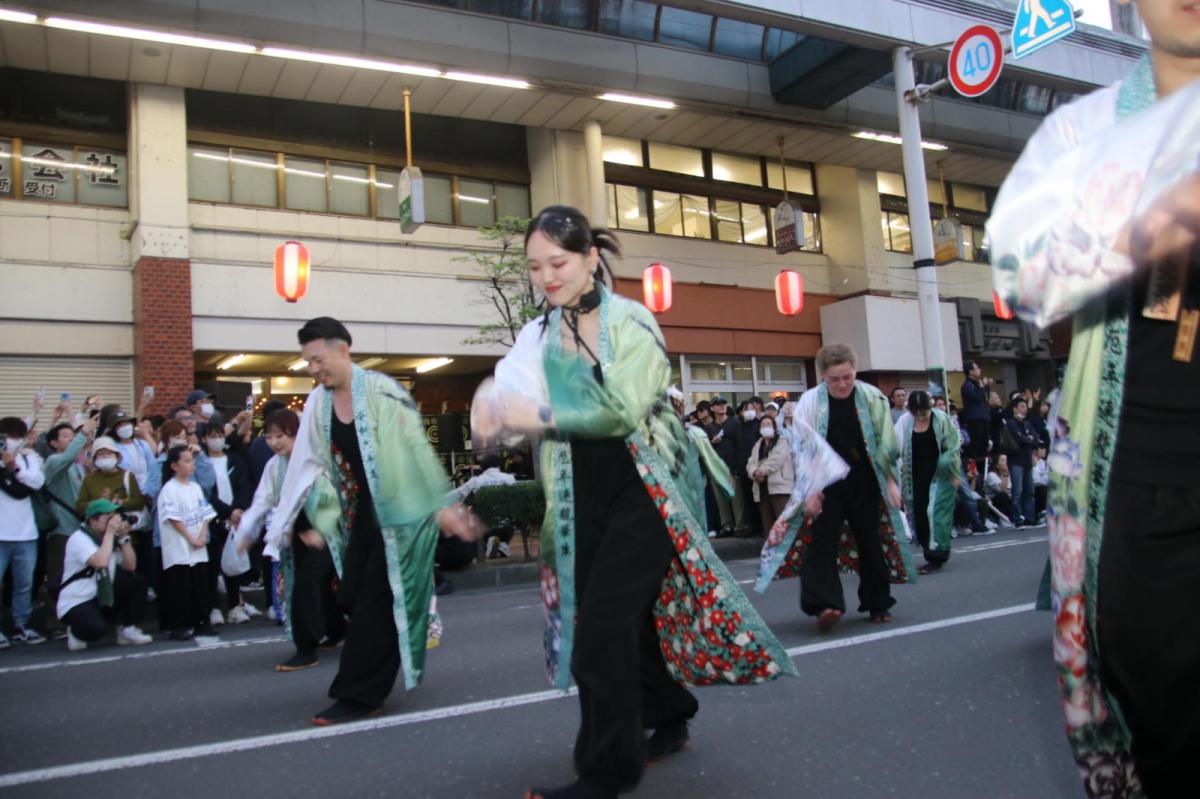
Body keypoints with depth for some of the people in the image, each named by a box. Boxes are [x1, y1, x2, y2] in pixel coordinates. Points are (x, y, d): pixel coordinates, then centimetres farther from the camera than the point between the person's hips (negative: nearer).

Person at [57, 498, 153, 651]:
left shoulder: (112, 537, 4)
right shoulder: (79, 538, -18)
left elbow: (130, 566, -1)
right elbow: (100, 562, -35)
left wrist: (124, 537, -10)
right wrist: (110, 532, -26)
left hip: (102, 598, 8)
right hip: (75, 603, -7)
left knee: (138, 581, -8)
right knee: (96, 628, -35)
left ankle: (128, 630, -2)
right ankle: (77, 630, 3)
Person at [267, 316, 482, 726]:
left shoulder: (381, 392, -16)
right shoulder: (318, 403, 3)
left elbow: (418, 451, -15)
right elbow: (304, 465, 8)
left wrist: (441, 506, -15)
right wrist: (281, 524, 8)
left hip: (398, 515, -6)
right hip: (361, 518, 6)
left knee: (376, 604, -4)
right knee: (351, 599, 5)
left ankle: (358, 695, 7)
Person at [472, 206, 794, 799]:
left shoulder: (630, 321, -8)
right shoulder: (537, 337, 7)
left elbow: (622, 409, -20)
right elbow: (517, 395, -10)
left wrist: (541, 417, -27)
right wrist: (495, 411, -33)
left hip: (644, 488, -5)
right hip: (584, 496, 5)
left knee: (603, 618, -12)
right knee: (626, 615, 12)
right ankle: (668, 718, 36)